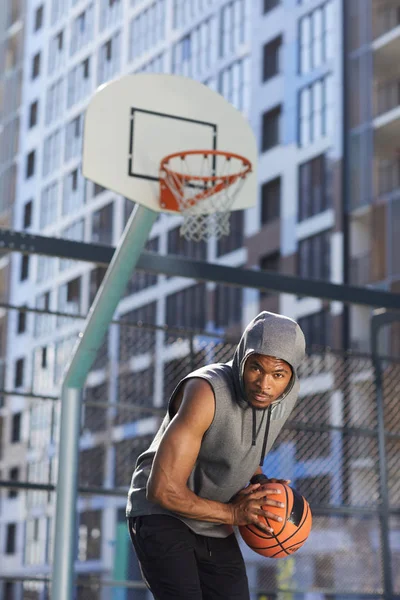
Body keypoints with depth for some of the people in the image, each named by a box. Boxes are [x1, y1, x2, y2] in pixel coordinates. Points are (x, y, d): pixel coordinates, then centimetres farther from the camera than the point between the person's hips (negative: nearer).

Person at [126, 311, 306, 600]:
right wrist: (233, 513, -20)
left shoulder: (288, 394, -7)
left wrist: (261, 484, -3)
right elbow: (163, 490, -29)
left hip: (216, 528, 7)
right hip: (163, 514, -7)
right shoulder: (206, 391, -29)